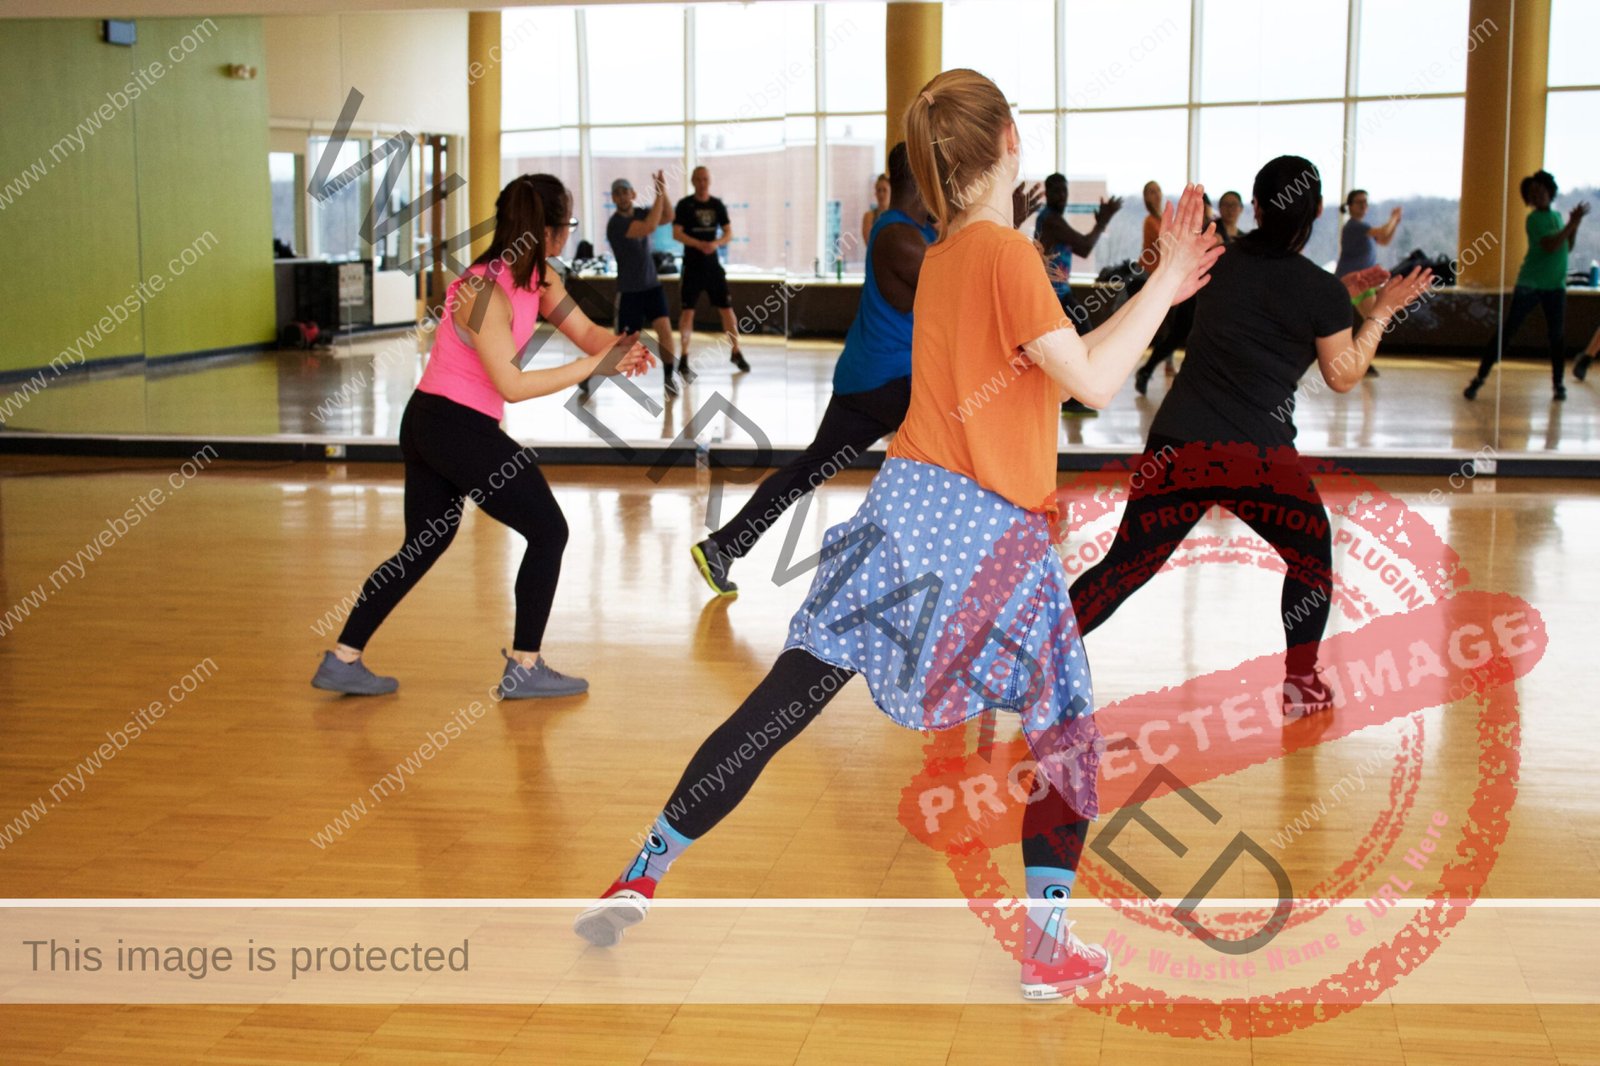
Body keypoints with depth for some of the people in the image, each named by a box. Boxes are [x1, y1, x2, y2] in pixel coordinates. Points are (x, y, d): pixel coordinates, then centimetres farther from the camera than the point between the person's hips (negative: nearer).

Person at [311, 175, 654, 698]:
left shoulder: (538, 277, 3)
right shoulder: (484, 290, -22)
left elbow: (584, 329, 3)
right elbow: (510, 384, -25)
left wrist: (622, 349, -18)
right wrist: (593, 365, -27)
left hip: (429, 422, 9)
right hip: (458, 427, -9)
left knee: (425, 545, 17)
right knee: (548, 531, 2)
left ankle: (342, 660, 19)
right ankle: (524, 669, 8)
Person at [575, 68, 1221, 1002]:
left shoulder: (944, 255, 15)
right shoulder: (1007, 252, -10)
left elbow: (1052, 362, 21)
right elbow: (1091, 381, -12)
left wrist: (1158, 291, 23)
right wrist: (1166, 285, -4)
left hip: (909, 507, 7)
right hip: (992, 538, -6)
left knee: (781, 704, 7)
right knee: (1067, 733, 12)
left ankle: (644, 876, 10)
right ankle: (1051, 950, 12)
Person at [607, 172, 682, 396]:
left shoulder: (639, 213, 4)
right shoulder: (616, 223, -19)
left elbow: (667, 217, -7)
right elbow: (649, 228, -31)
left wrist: (663, 191, -19)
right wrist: (659, 195, -26)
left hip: (652, 285, 5)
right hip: (629, 290, -5)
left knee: (664, 327, -14)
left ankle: (668, 377, -4)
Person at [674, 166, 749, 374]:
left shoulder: (718, 205, 6)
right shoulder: (685, 205, -4)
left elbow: (728, 233, 6)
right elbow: (677, 233, -10)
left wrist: (716, 243, -15)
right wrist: (700, 244, -23)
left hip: (713, 264, 3)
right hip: (692, 265, -3)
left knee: (727, 308, 5)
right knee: (688, 310, -5)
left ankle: (736, 353, 18)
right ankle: (684, 358, 0)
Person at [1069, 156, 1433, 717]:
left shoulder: (1222, 262, 11)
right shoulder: (1321, 290, -3)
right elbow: (1343, 376, 8)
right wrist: (1383, 309, 17)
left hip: (1175, 446, 4)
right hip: (1257, 457, -4)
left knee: (1126, 566, 10)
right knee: (1311, 558, 22)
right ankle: (1301, 685, 25)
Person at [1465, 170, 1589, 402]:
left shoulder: (1556, 216, 13)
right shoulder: (1534, 219, -9)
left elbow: (1567, 248, 17)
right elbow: (1550, 246, -22)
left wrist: (1574, 225, 3)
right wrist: (1572, 223, -19)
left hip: (1555, 286, 6)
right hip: (1530, 284, -6)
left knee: (1557, 335, 3)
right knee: (1506, 331, -6)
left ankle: (1558, 384, 14)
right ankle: (1479, 378, -4)